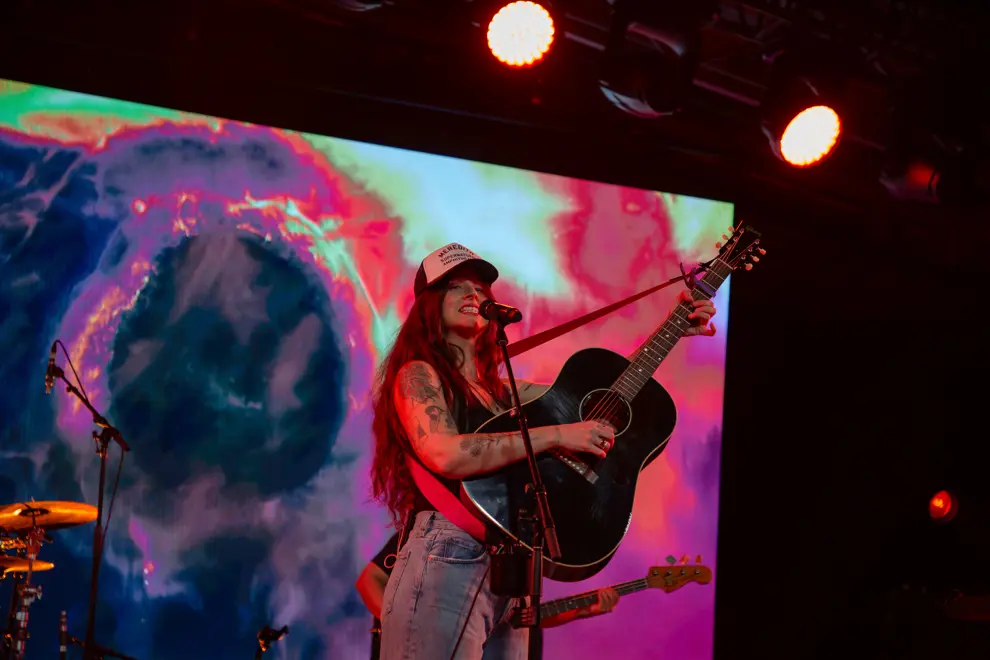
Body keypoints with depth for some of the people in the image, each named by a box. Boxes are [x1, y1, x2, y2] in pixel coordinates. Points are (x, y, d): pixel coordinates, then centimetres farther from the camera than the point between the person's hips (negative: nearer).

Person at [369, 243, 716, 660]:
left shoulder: (500, 390, 20)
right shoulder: (418, 374, -3)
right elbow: (447, 455, -22)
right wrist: (555, 435, -19)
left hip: (508, 573, 8)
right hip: (447, 563, -8)